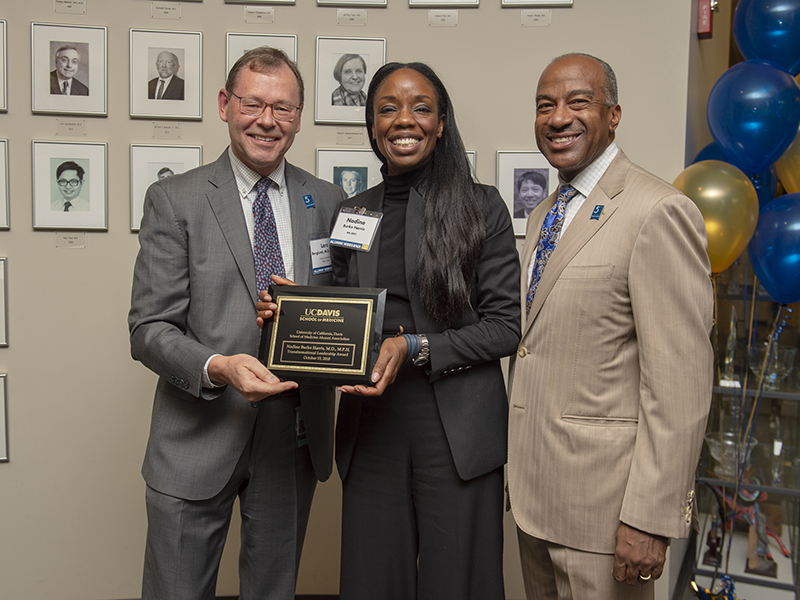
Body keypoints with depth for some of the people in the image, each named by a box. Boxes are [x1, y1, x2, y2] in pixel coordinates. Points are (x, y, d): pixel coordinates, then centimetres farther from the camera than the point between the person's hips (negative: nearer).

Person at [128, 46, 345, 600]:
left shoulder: (328, 202, 6)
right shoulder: (174, 200, -3)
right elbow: (149, 329, -7)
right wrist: (217, 367, -25)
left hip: (294, 437, 3)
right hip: (199, 436, -2)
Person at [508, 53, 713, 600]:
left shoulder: (659, 212, -15)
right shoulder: (543, 215, 13)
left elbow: (680, 385, -19)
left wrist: (650, 520, -20)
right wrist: (520, 471, 14)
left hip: (603, 497, -8)